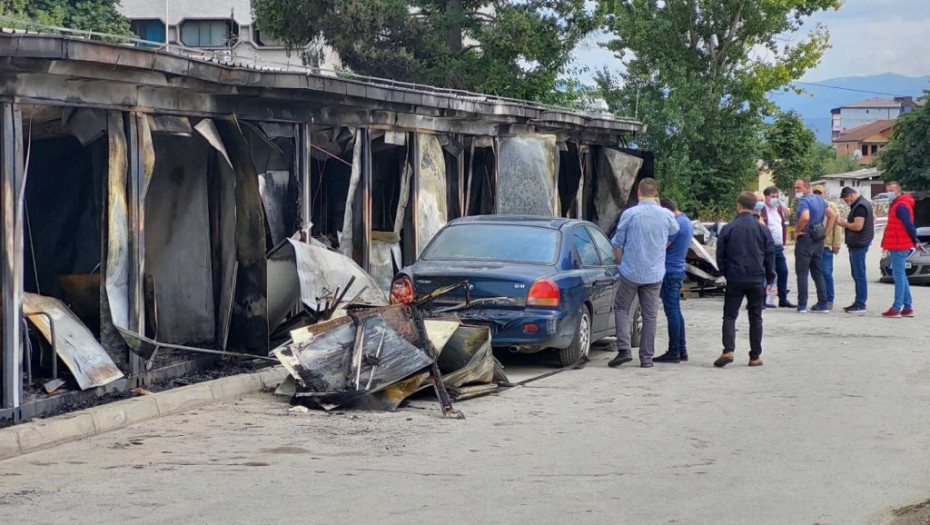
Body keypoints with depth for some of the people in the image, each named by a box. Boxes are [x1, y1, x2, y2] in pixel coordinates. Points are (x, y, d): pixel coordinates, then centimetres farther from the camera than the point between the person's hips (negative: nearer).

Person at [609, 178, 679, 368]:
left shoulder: (629, 214, -10)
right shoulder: (666, 215, -3)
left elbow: (617, 244, -3)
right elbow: (674, 230, 21)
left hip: (631, 272, -2)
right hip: (654, 274, 2)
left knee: (621, 309, 13)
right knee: (650, 315, 9)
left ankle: (624, 349, -1)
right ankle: (646, 357, 11)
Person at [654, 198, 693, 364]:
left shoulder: (676, 224, -18)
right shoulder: (687, 222, 14)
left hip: (670, 272, -10)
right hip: (679, 270, 10)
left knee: (672, 312, -6)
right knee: (676, 311, 14)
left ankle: (673, 352, -3)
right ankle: (681, 350, 17)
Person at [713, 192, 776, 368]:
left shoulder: (728, 229, -4)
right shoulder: (763, 230, 0)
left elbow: (720, 255, 1)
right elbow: (770, 256, 4)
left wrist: (725, 273, 15)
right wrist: (770, 279, 13)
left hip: (734, 280, -1)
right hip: (757, 280, 1)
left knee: (729, 316, 4)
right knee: (755, 318, 9)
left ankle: (728, 351, -13)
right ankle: (755, 356, 10)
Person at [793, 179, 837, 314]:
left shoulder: (804, 201, -15)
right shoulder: (820, 200, 12)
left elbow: (805, 217, -33)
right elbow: (833, 216, 14)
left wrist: (797, 230, -18)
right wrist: (825, 233, 11)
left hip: (806, 238, -8)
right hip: (818, 240, 8)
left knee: (802, 273, -2)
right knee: (818, 273, 12)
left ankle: (802, 305, -3)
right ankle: (822, 305, 11)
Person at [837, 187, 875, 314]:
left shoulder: (860, 206, -17)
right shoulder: (863, 203, 17)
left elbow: (858, 226, -26)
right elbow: (873, 217, 30)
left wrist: (845, 224, -10)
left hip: (859, 245, -11)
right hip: (856, 245, 11)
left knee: (859, 275, -9)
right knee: (857, 275, 15)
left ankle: (860, 305, -9)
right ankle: (858, 303, 19)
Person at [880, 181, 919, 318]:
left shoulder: (901, 206, -15)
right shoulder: (896, 205, 17)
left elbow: (909, 225, -19)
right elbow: (908, 225, 20)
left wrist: (915, 241, -12)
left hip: (899, 247, -11)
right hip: (898, 246, 11)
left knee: (899, 276, -10)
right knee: (901, 276, 13)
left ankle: (896, 309, -10)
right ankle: (908, 308, 17)